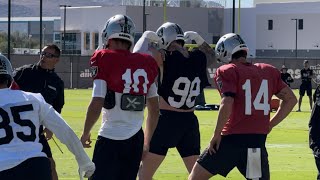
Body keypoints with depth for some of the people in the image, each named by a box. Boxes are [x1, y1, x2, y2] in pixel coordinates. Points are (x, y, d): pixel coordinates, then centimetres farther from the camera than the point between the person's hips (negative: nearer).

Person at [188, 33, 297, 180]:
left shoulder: (227, 71, -3)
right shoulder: (268, 71, 13)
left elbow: (227, 105, -15)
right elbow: (291, 99, 18)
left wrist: (216, 134, -7)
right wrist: (269, 125, 20)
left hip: (232, 140, -4)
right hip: (258, 141, 4)